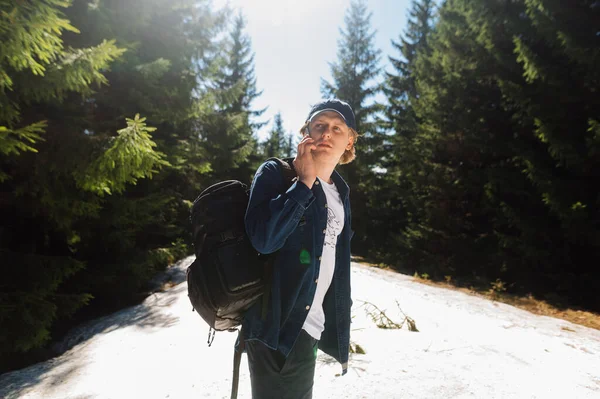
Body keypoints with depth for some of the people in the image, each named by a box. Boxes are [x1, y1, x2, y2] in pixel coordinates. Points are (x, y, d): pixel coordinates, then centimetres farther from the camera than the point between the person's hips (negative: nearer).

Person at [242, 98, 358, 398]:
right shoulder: (276, 173, -10)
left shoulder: (341, 192, 10)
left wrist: (339, 319, 15)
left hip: (312, 325, 7)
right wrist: (304, 181, -21)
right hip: (278, 324, -7)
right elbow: (263, 238, -27)